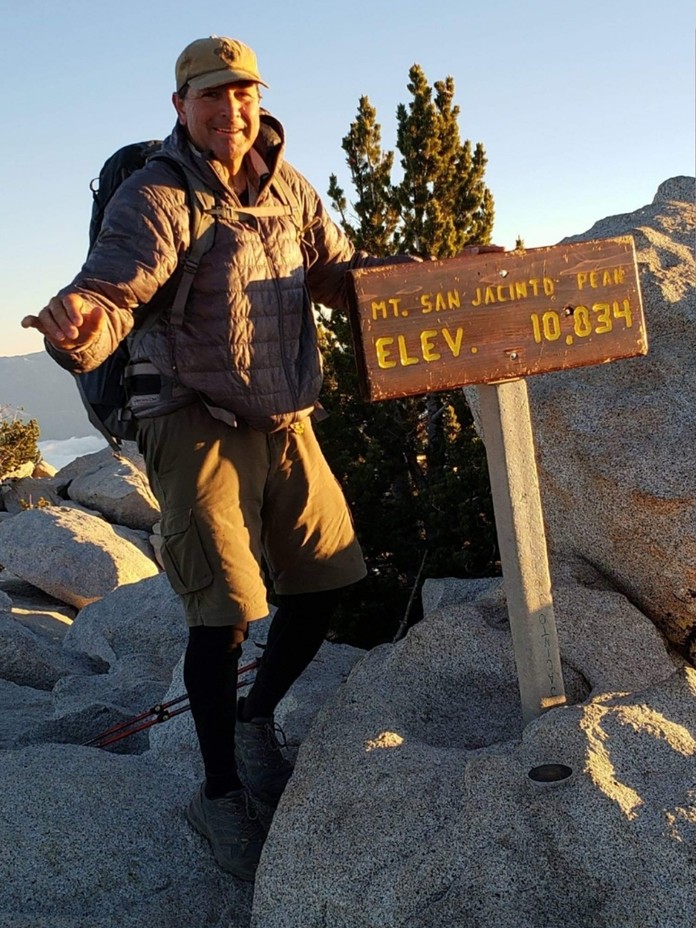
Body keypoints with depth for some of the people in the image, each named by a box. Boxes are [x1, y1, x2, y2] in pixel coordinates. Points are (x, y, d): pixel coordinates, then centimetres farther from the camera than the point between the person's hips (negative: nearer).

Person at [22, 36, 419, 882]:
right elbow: (112, 290, -28)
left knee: (325, 579, 11)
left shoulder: (288, 190, 7)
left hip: (287, 425, 7)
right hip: (199, 428, -7)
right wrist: (77, 324, -51)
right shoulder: (156, 197, -13)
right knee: (226, 608, -7)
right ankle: (220, 795, 13)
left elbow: (338, 271, 18)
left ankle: (256, 719, 36)